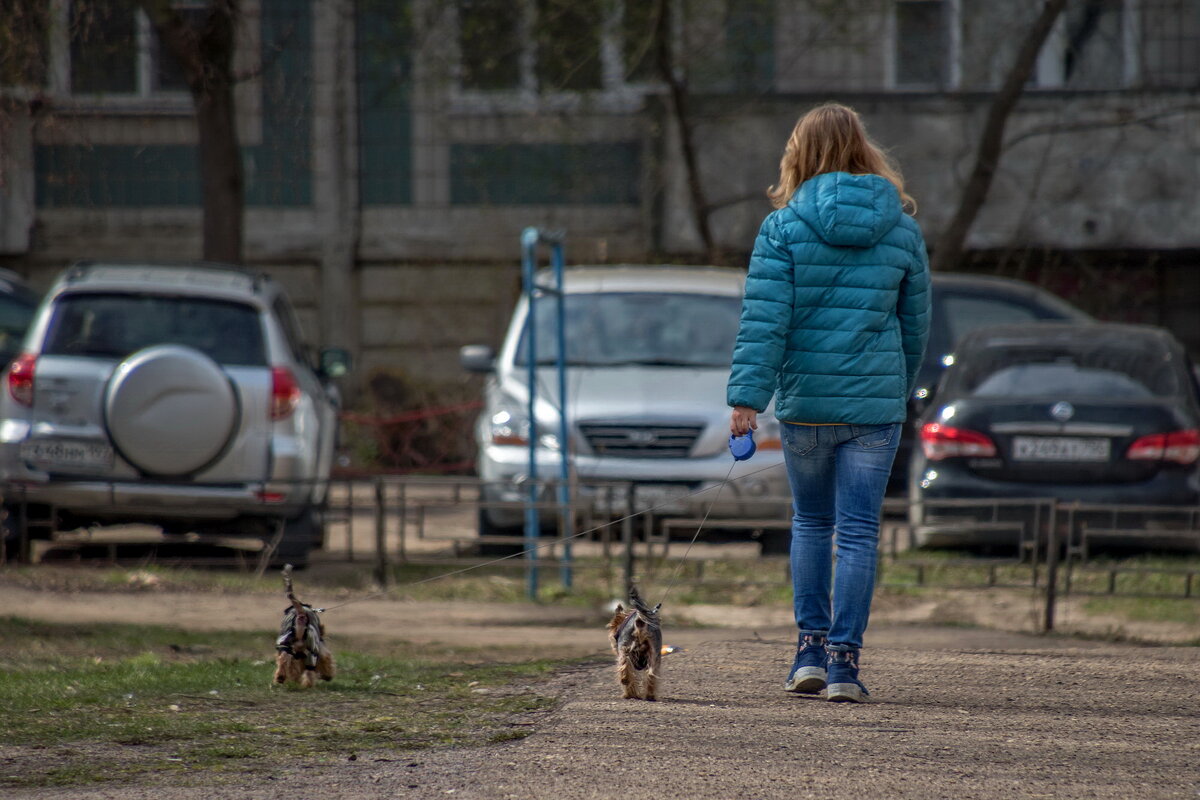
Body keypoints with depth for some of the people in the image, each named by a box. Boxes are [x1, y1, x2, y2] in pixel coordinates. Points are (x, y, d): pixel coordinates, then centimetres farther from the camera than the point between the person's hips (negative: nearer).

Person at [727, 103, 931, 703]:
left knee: (811, 522, 18)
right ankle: (843, 661, -2)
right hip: (875, 404, 1)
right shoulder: (902, 229, 3)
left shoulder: (785, 228, -5)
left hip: (805, 401, -1)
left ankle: (811, 648, 13)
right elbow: (916, 322, 11)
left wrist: (747, 395, -14)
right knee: (858, 532, 3)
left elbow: (765, 318, -12)